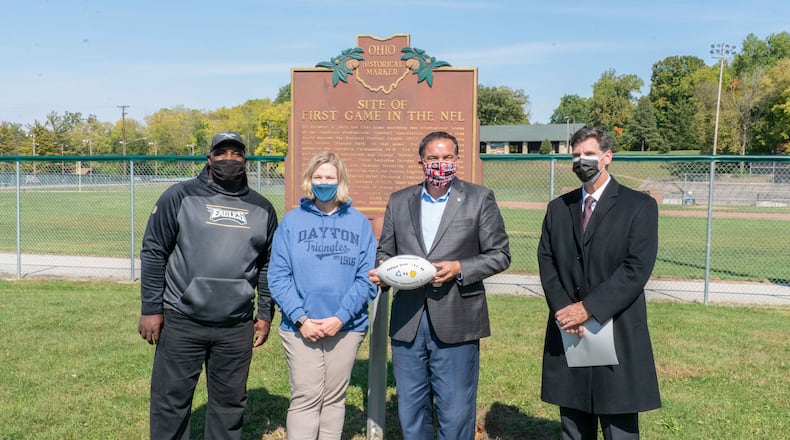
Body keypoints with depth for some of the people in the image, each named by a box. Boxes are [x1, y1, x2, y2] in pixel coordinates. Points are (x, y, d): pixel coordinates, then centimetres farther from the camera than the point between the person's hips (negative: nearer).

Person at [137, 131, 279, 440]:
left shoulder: (262, 209, 9)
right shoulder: (180, 196, -1)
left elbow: (267, 265, 14)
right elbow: (153, 253, -1)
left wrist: (265, 314, 10)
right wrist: (151, 309, -5)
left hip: (237, 327, 3)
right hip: (181, 321, -2)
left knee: (230, 401, 12)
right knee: (171, 400, 7)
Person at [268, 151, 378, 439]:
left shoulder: (359, 223, 3)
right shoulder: (292, 220, 2)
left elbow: (366, 278, -3)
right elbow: (278, 276, -4)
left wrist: (340, 317, -13)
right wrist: (300, 318, -14)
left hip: (347, 327, 1)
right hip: (300, 327, -1)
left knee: (334, 398, 12)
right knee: (305, 398, 1)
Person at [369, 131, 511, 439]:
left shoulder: (479, 199, 1)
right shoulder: (399, 201, 10)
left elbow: (500, 254, 0)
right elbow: (386, 252, 16)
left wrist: (460, 268, -15)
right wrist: (382, 271, -7)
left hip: (455, 324, -3)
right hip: (407, 322, 3)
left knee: (456, 414, 5)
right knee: (410, 413, 14)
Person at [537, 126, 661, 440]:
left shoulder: (639, 206, -2)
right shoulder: (558, 207, 12)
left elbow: (636, 269, -12)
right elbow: (546, 261, 5)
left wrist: (588, 308, -17)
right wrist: (562, 308, -11)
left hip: (618, 336, -4)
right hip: (568, 334, 4)